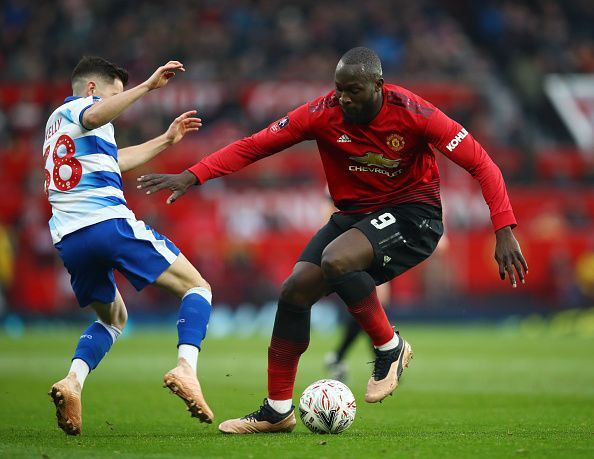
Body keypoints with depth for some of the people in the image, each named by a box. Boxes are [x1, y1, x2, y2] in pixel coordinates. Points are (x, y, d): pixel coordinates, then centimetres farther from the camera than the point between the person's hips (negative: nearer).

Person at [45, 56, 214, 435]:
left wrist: (167, 140, 42)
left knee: (114, 319, 27)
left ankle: (73, 382, -1)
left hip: (68, 240, 8)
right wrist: (149, 86, -31)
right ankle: (186, 368, -24)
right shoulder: (79, 106, 3)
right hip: (109, 223, -8)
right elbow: (93, 116, -25)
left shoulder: (56, 121, 29)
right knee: (197, 288, 1)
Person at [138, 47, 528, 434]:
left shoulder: (412, 113, -21)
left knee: (335, 260, -31)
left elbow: (480, 163, -18)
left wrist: (504, 231, -25)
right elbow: (254, 146, -9)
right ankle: (278, 410, 6)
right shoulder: (324, 113, -12)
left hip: (413, 214, -5)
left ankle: (390, 348, -7)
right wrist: (192, 176, -19)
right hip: (355, 213, 5)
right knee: (296, 289, -9)